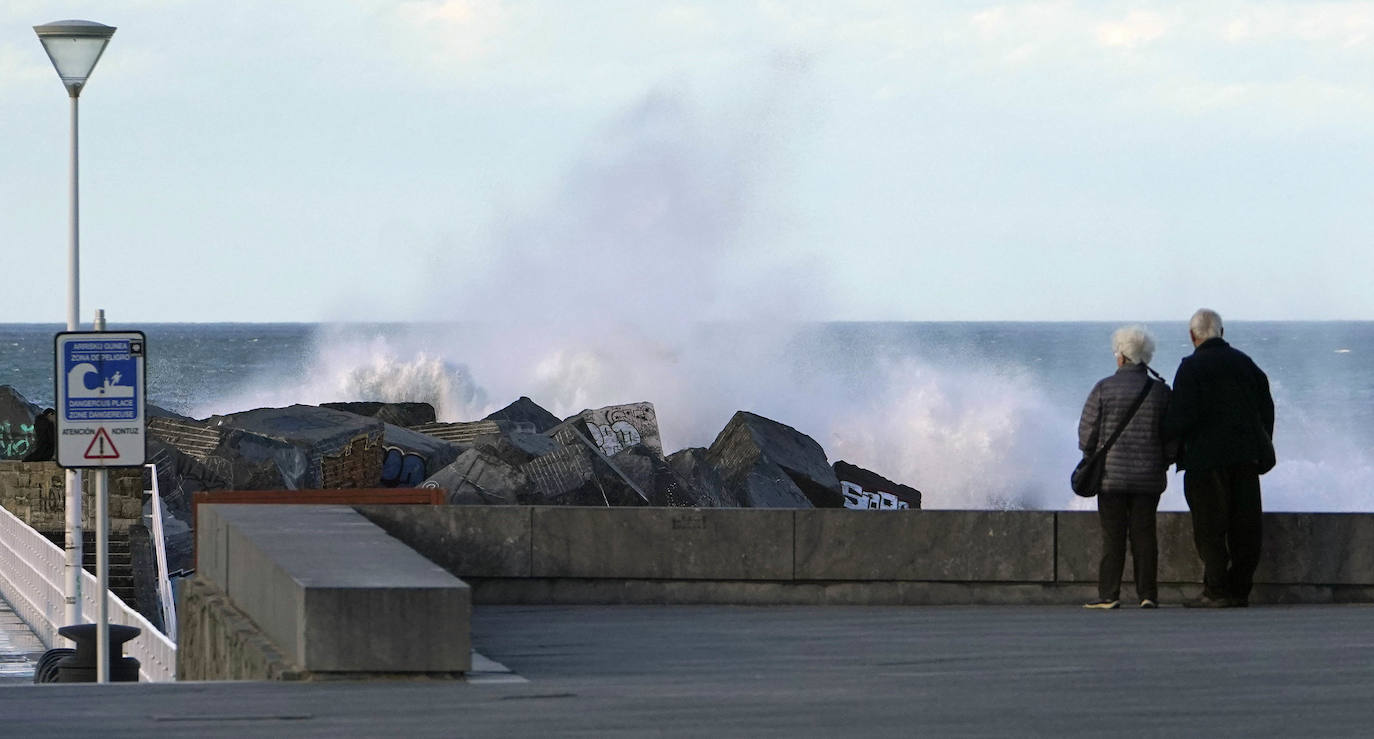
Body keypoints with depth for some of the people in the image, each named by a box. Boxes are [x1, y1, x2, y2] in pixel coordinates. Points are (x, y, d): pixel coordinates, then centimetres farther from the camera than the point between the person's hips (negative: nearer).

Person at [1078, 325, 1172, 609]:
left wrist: (1092, 458, 15)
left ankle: (1109, 594, -1)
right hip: (1149, 477, 2)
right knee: (1144, 534, 6)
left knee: (1113, 535, 1)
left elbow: (1087, 431, -3)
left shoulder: (1104, 388, -6)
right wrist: (1161, 463, 19)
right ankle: (1147, 594, 3)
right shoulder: (1161, 391, 1)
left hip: (1112, 475, -2)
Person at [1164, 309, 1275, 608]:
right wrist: (1261, 448, 19)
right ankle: (1240, 590, 9)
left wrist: (1164, 437, 1)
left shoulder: (1192, 367, -8)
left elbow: (1183, 415, -16)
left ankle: (1216, 591, -5)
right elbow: (1266, 406, 13)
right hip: (1246, 456, 5)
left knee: (1210, 527, -2)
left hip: (1207, 459, -5)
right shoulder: (1243, 362, 11)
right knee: (1245, 525, 7)